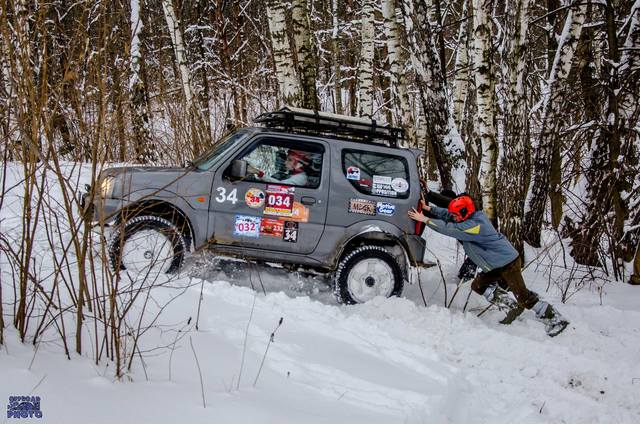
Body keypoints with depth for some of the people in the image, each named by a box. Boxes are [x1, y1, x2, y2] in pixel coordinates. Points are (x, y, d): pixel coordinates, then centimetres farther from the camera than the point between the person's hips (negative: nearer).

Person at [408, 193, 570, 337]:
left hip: (508, 262, -10)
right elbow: (447, 215, 12)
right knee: (478, 285, 12)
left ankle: (556, 319, 5)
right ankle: (513, 308, 15)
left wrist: (425, 220, -27)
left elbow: (449, 229, -31)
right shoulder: (473, 218, 3)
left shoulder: (474, 225, -25)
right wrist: (430, 209, 3)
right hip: (497, 264, 10)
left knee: (524, 296, -7)